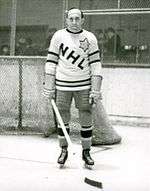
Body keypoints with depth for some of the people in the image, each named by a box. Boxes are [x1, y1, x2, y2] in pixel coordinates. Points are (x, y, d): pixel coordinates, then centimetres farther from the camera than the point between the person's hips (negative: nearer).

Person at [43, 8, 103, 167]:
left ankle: (86, 151, 17)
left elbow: (95, 65, -1)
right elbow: (51, 62, 2)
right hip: (62, 85, 0)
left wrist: (96, 91, -7)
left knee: (86, 118, 2)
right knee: (63, 119, 4)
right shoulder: (58, 36, 0)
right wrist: (48, 88, -3)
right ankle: (64, 151, 21)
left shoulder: (90, 38, 0)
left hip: (84, 85, 0)